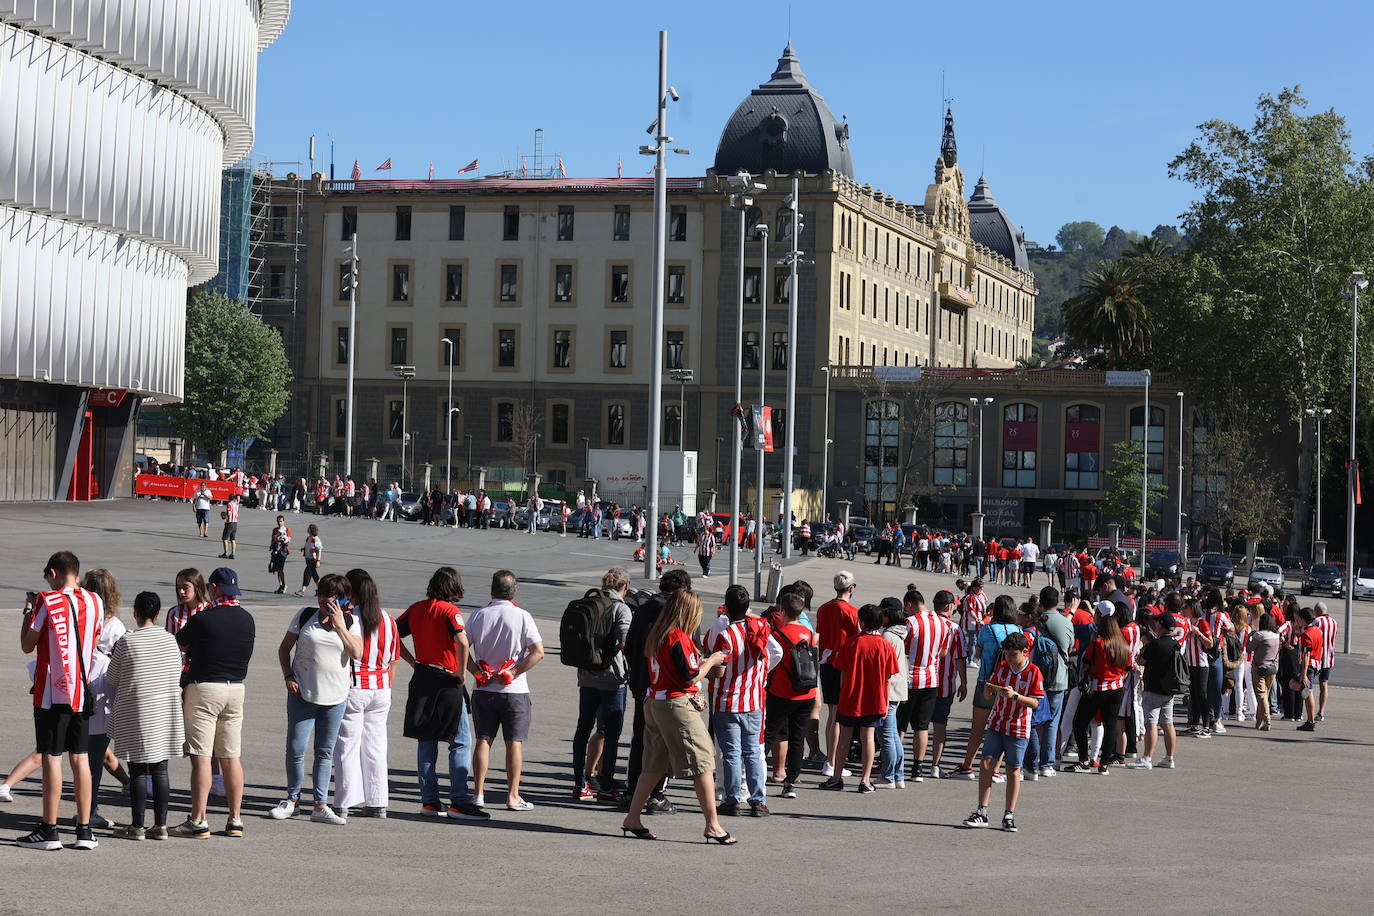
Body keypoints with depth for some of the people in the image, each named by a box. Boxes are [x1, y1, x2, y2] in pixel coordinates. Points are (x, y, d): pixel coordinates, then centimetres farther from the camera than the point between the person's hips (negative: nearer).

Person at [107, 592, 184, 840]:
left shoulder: (126, 642, -12)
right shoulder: (170, 640, 0)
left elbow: (112, 677, -2)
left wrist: (113, 658, 17)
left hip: (136, 715, -4)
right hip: (165, 714, 4)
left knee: (138, 771, 1)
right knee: (160, 769, 9)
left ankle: (137, 826, 4)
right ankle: (160, 825, 9)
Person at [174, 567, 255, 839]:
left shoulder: (203, 618, -13)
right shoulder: (247, 619, 4)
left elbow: (179, 644, -1)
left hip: (204, 687, -6)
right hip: (236, 688, 6)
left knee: (201, 757, -4)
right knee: (231, 757, 9)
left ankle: (198, 821, -5)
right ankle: (235, 820, 11)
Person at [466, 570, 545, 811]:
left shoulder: (479, 616, 1)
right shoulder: (522, 616, -7)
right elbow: (538, 652, -13)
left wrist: (477, 672, -2)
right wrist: (515, 672, -10)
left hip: (484, 690, 3)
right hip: (514, 691, -3)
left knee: (483, 740, 9)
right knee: (514, 743, 3)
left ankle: (478, 793, 10)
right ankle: (513, 797, 3)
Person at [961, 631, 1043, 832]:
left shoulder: (1033, 672, -9)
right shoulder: (1001, 667, 3)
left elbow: (1035, 703, -11)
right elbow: (988, 692, 12)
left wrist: (1015, 695, -25)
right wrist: (989, 689, -12)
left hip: (1018, 729, -4)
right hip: (996, 725, 4)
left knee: (1013, 770, 4)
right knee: (986, 764, -2)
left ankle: (1009, 816, 12)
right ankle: (981, 812, 3)